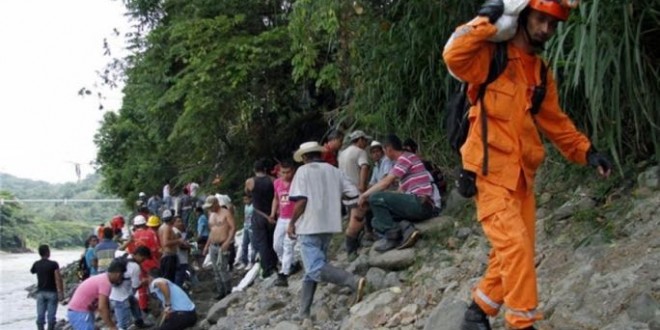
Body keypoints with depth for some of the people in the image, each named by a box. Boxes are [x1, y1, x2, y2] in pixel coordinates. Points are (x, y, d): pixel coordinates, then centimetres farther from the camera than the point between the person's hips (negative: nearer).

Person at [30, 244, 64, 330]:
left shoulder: (36, 264, 2)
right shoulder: (53, 264, -11)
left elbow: (32, 271, 26)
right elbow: (58, 279, -15)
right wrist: (61, 292, -12)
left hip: (40, 292, 4)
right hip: (52, 292, -4)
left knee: (40, 316, 5)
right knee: (51, 316, 0)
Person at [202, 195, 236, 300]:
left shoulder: (225, 213, -4)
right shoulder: (211, 215, 18)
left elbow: (233, 227, -10)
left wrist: (227, 242, -19)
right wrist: (207, 245, 20)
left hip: (223, 246, -8)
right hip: (213, 246, 8)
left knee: (222, 268, -15)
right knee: (216, 271, 6)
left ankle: (228, 291, -8)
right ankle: (221, 292, 10)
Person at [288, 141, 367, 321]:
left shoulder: (304, 171, -3)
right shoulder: (334, 171, 10)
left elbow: (301, 200, -13)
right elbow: (354, 194, 3)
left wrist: (291, 223, -2)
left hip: (310, 226, -6)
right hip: (329, 226, 6)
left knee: (316, 268, -14)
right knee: (312, 269, 15)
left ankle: (354, 281, -33)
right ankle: (303, 313, 16)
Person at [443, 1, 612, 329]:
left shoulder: (541, 74, 15)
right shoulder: (491, 57, -7)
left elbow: (555, 122, 19)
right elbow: (454, 56, -27)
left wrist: (586, 151, 8)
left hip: (522, 177, 8)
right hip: (491, 174, -8)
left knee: (514, 252, 10)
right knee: (515, 246, -17)